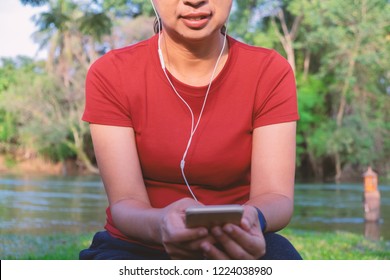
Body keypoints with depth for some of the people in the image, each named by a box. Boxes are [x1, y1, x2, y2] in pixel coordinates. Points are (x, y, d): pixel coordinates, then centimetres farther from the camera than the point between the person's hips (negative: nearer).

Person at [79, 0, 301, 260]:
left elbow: (275, 195, -11)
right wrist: (161, 225, -38)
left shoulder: (271, 72, -4)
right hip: (138, 246, 0)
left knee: (280, 254, -32)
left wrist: (253, 219, -37)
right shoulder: (110, 74, -7)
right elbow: (125, 202, -13)